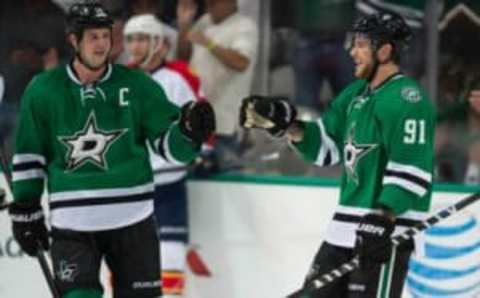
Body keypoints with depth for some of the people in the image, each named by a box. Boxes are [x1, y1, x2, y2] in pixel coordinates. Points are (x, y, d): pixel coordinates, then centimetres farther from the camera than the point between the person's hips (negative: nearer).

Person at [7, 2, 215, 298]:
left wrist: (189, 131, -20)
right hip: (72, 221, -1)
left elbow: (171, 144, 2)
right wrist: (25, 208, 7)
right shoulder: (43, 90, 0)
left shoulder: (137, 86, 0)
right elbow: (29, 154, 9)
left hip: (132, 217, 1)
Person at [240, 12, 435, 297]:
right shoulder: (356, 94, 15)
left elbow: (411, 169, -22)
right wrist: (285, 123, 2)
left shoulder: (407, 99, -15)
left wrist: (383, 219, -28)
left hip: (386, 229, -10)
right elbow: (324, 146, 17)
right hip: (347, 225, 10)